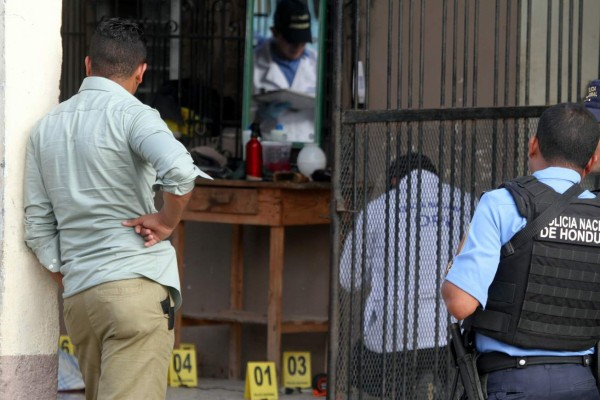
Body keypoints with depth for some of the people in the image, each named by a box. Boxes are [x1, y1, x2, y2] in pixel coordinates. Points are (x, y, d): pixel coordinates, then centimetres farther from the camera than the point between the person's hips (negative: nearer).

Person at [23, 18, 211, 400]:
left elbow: (38, 226, 14)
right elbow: (179, 169, -25)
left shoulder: (46, 127, 15)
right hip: (137, 283, -7)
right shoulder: (131, 114, -5)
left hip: (78, 296, 7)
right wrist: (167, 221, -8)